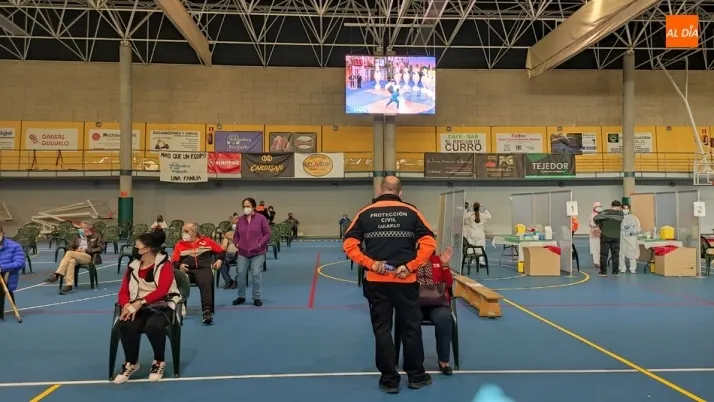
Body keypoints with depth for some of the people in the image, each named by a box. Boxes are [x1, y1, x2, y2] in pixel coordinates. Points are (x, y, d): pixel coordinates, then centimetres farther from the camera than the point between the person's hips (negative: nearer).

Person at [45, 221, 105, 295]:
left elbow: (101, 248, 0)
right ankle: (69, 285, -42)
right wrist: (75, 251, 2)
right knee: (71, 261, -34)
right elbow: (71, 247, 27)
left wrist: (85, 250, -8)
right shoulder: (78, 237, 30)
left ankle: (57, 275, -30)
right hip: (76, 256, 4)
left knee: (69, 253, -28)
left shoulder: (97, 236, 13)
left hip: (89, 257, -4)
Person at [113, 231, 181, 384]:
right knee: (126, 326, -29)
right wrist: (127, 305, -15)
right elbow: (123, 292, 7)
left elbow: (162, 290, -18)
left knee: (153, 326, -36)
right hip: (138, 307, 4)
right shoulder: (133, 266, 10)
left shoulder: (165, 264, -6)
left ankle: (159, 362, -5)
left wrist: (140, 302, -28)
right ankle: (131, 363, 0)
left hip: (162, 306, -4)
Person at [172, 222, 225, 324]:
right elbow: (174, 261, 11)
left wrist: (220, 260, 4)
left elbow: (221, 251, 22)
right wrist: (180, 266, -10)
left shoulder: (206, 241, 15)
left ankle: (207, 312, -42)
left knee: (206, 284, -34)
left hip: (203, 269, -1)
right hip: (186, 270, 1)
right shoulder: (180, 244, 17)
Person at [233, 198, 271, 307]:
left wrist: (260, 244, -12)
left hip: (258, 252, -3)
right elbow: (236, 234, 15)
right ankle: (241, 296, 21)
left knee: (257, 274, -2)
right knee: (241, 274, 5)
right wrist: (237, 243, -1)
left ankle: (256, 298, 10)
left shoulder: (261, 218, -5)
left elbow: (267, 233, -4)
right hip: (243, 252, 4)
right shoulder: (240, 220, 6)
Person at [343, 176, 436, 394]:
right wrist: (411, 266, -8)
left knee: (382, 330, 10)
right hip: (405, 281, 0)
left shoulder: (366, 213, 2)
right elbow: (429, 242, -8)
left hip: (376, 282, 0)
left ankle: (389, 380, 18)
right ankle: (416, 376, 27)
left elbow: (349, 244, -5)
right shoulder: (411, 211, 1)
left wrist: (370, 263, -8)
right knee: (411, 328, 14)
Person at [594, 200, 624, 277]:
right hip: (616, 237, 2)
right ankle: (615, 272, 11)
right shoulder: (620, 214, -1)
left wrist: (600, 225, 7)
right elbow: (620, 224, 10)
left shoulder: (605, 212, -10)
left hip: (605, 236, -2)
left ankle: (603, 272, 6)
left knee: (604, 254, 4)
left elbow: (595, 218, -11)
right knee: (615, 255, 9)